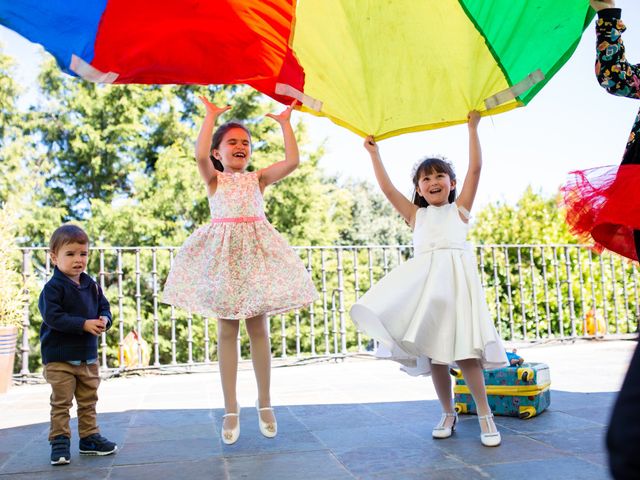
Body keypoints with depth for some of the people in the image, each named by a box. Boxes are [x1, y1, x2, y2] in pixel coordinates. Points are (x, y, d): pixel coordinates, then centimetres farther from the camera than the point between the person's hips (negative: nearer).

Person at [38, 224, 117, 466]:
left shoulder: (92, 286, 5)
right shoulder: (53, 287, -14)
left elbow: (104, 307, 10)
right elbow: (52, 316, -23)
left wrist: (104, 320, -14)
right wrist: (84, 324, -26)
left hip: (88, 356, 6)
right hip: (59, 358, -6)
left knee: (88, 402, 15)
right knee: (61, 403, 1)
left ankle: (89, 437, 28)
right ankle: (59, 441, 14)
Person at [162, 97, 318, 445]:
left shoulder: (257, 178, 12)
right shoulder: (214, 179, 9)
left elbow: (292, 161, -1)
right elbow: (200, 155, -12)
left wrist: (285, 123, 4)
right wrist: (211, 115, -5)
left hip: (255, 252, 1)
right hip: (223, 253, -1)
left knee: (258, 329, 3)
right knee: (227, 331, 2)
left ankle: (264, 404, 17)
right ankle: (231, 410, 11)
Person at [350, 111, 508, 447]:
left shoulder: (459, 208, 15)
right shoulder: (416, 215, 19)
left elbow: (475, 168, 8)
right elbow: (386, 187, 14)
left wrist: (472, 128, 9)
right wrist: (374, 153, 17)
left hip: (456, 278, -2)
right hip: (424, 281, 3)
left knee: (464, 349, -6)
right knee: (434, 352, 4)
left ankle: (485, 415, 7)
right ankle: (448, 413, 19)